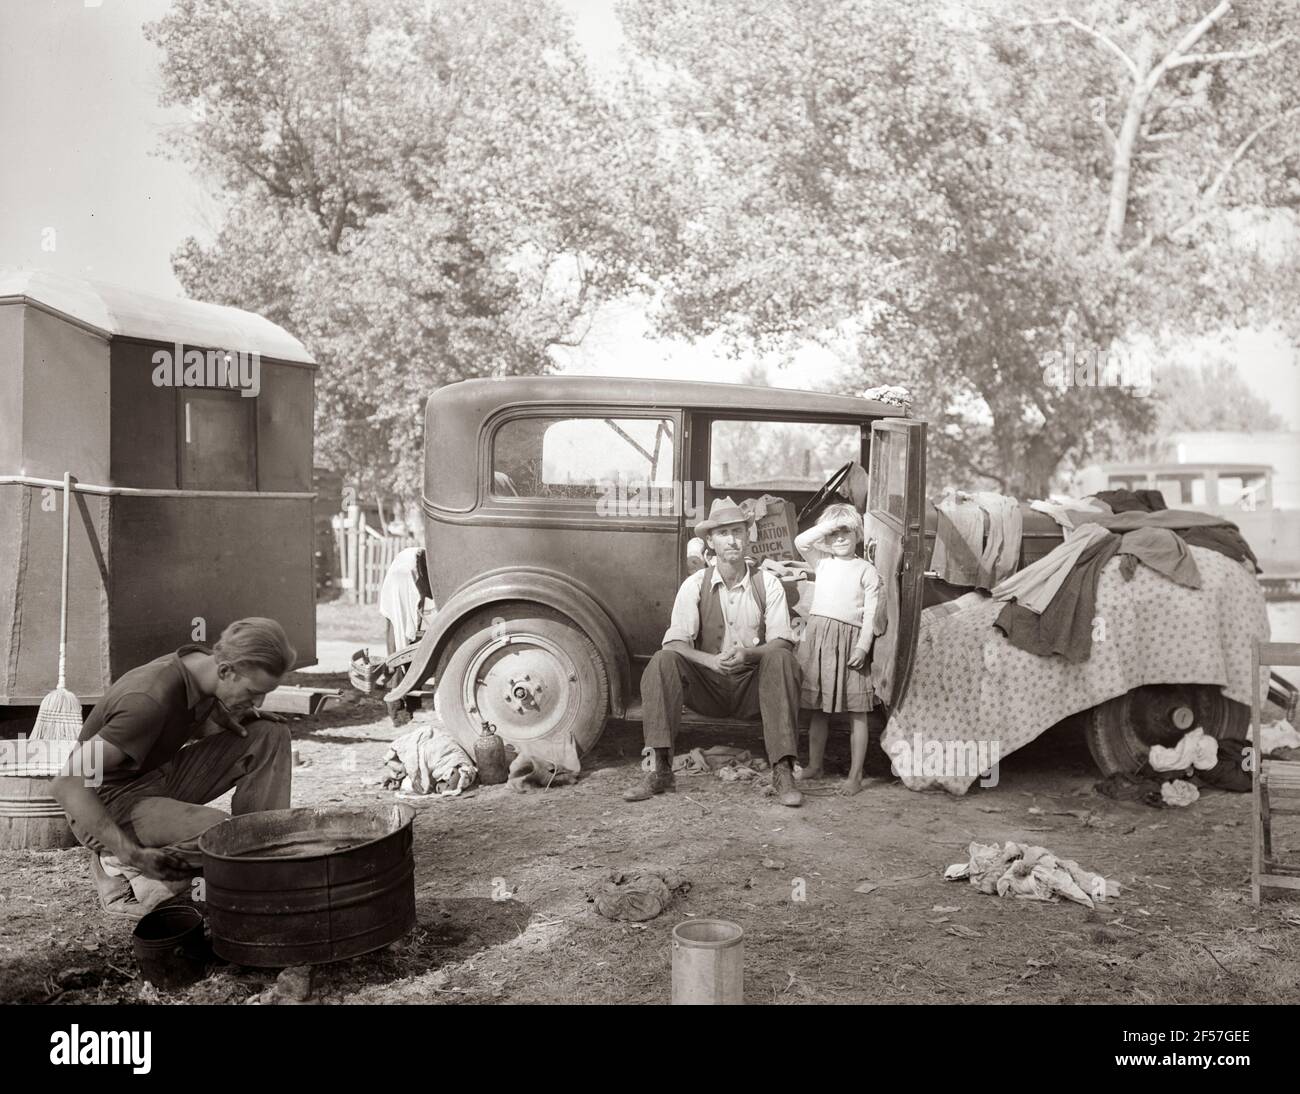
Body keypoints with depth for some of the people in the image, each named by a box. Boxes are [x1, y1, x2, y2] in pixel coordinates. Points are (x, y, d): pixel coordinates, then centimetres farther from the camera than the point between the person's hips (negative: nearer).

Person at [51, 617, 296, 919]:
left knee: (271, 735, -5)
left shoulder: (202, 664, -5)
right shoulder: (150, 699, -30)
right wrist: (132, 855, -34)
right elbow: (67, 785, -31)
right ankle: (121, 869, -8)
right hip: (108, 808, -8)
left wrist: (230, 720, -5)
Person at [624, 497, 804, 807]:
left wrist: (747, 654, -29)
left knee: (781, 659, -30)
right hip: (707, 687, 0)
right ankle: (661, 770, -25)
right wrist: (711, 660, -30)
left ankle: (783, 772, -29)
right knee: (663, 661, -26)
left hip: (753, 687, 0)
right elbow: (675, 642, -11)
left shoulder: (767, 583, -1)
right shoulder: (695, 584, -2)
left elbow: (783, 641, -9)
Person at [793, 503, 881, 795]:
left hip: (850, 640, -4)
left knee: (856, 712, -1)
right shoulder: (822, 562, 13)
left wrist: (863, 646, -13)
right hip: (818, 639, 4)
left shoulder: (866, 569, 2)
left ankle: (855, 775, 4)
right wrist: (829, 524, -4)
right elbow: (800, 542, -3)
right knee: (819, 709, 12)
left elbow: (870, 612, -4)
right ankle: (814, 766, 22)